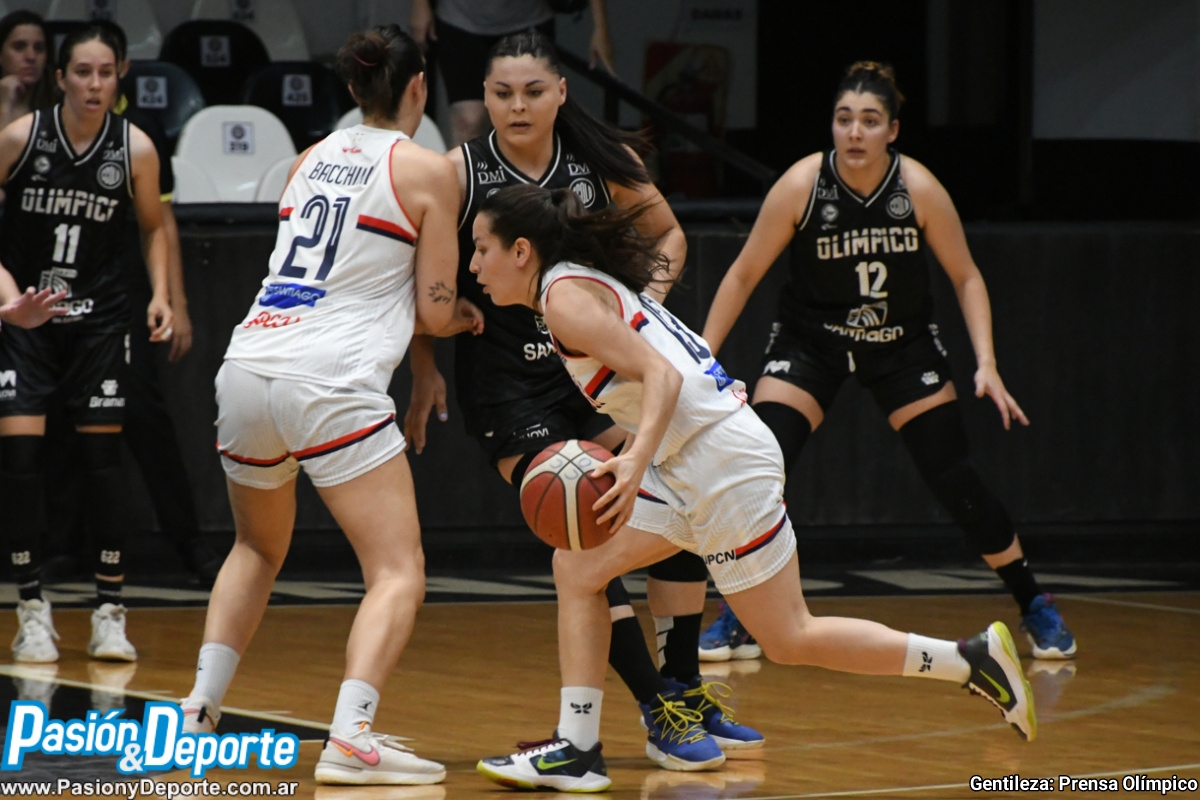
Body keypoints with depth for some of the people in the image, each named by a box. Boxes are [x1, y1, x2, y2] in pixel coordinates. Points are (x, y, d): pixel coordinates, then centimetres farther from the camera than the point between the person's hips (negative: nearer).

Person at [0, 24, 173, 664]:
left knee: (102, 455, -1)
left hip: (96, 316, 1)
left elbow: (152, 227, 8)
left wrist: (160, 294, -5)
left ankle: (109, 612, 6)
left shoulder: (135, 149, -7)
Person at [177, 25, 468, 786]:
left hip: (248, 366, 7)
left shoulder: (311, 159, 20)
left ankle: (199, 711, 20)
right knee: (400, 571, -6)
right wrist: (460, 313, 23)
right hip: (332, 382, -6)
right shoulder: (428, 169, 3)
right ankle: (351, 738, -25)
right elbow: (434, 311, 2)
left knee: (260, 549, 29)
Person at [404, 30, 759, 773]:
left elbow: (667, 234, 11)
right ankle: (659, 713, -11)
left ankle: (685, 688, 16)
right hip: (507, 383, -5)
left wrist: (651, 288, -7)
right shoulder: (460, 174, -13)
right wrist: (426, 371, -10)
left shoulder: (604, 162, -3)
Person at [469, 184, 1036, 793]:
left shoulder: (567, 297, -12)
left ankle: (976, 658, 4)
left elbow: (660, 375, -22)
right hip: (686, 464, 10)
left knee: (789, 640, -1)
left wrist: (636, 461, -35)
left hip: (724, 461, -10)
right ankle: (576, 751, 4)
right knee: (576, 567, 5)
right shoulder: (583, 282, 15)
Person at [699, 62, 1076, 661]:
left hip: (903, 346, 0)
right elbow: (744, 275, -11)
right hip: (810, 342, 0)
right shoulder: (801, 185, -21)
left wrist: (986, 364, -17)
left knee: (954, 480, -4)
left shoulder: (919, 189, -20)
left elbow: (966, 277, -7)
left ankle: (1035, 608, 14)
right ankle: (738, 617, -4)